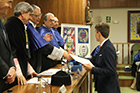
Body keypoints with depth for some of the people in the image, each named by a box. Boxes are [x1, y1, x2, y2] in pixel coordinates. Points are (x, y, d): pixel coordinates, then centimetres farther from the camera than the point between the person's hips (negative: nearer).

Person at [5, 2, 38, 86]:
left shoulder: (22, 26, 15)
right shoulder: (11, 25, -12)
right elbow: (11, 51, -20)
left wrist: (30, 69, 17)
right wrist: (18, 73, -24)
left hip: (23, 71, 9)